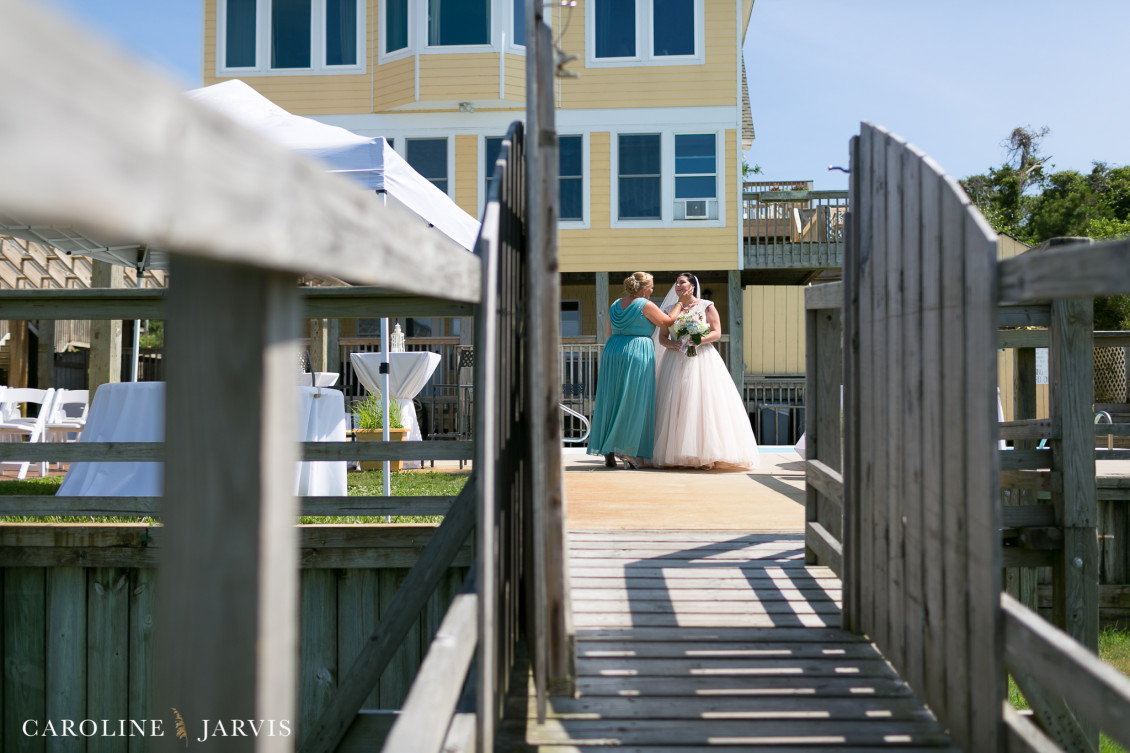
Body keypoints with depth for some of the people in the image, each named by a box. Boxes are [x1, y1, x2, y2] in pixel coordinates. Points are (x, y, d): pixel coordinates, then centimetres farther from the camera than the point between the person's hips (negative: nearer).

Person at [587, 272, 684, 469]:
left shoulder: (615, 305, 12)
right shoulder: (645, 305, -6)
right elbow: (667, 322, 3)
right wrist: (679, 305, 19)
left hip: (613, 351, 6)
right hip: (638, 355, -6)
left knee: (611, 401, 8)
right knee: (634, 404, -1)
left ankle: (608, 452, 8)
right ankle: (626, 451, -4)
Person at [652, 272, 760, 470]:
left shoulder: (706, 306, 5)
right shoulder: (670, 310, 14)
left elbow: (717, 332, -2)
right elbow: (662, 337, 11)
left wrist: (699, 340, -18)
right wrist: (673, 345, -9)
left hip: (702, 360, -3)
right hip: (676, 361, 3)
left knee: (703, 404, -9)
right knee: (676, 406, -5)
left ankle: (706, 455, -8)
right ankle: (678, 455, -3)